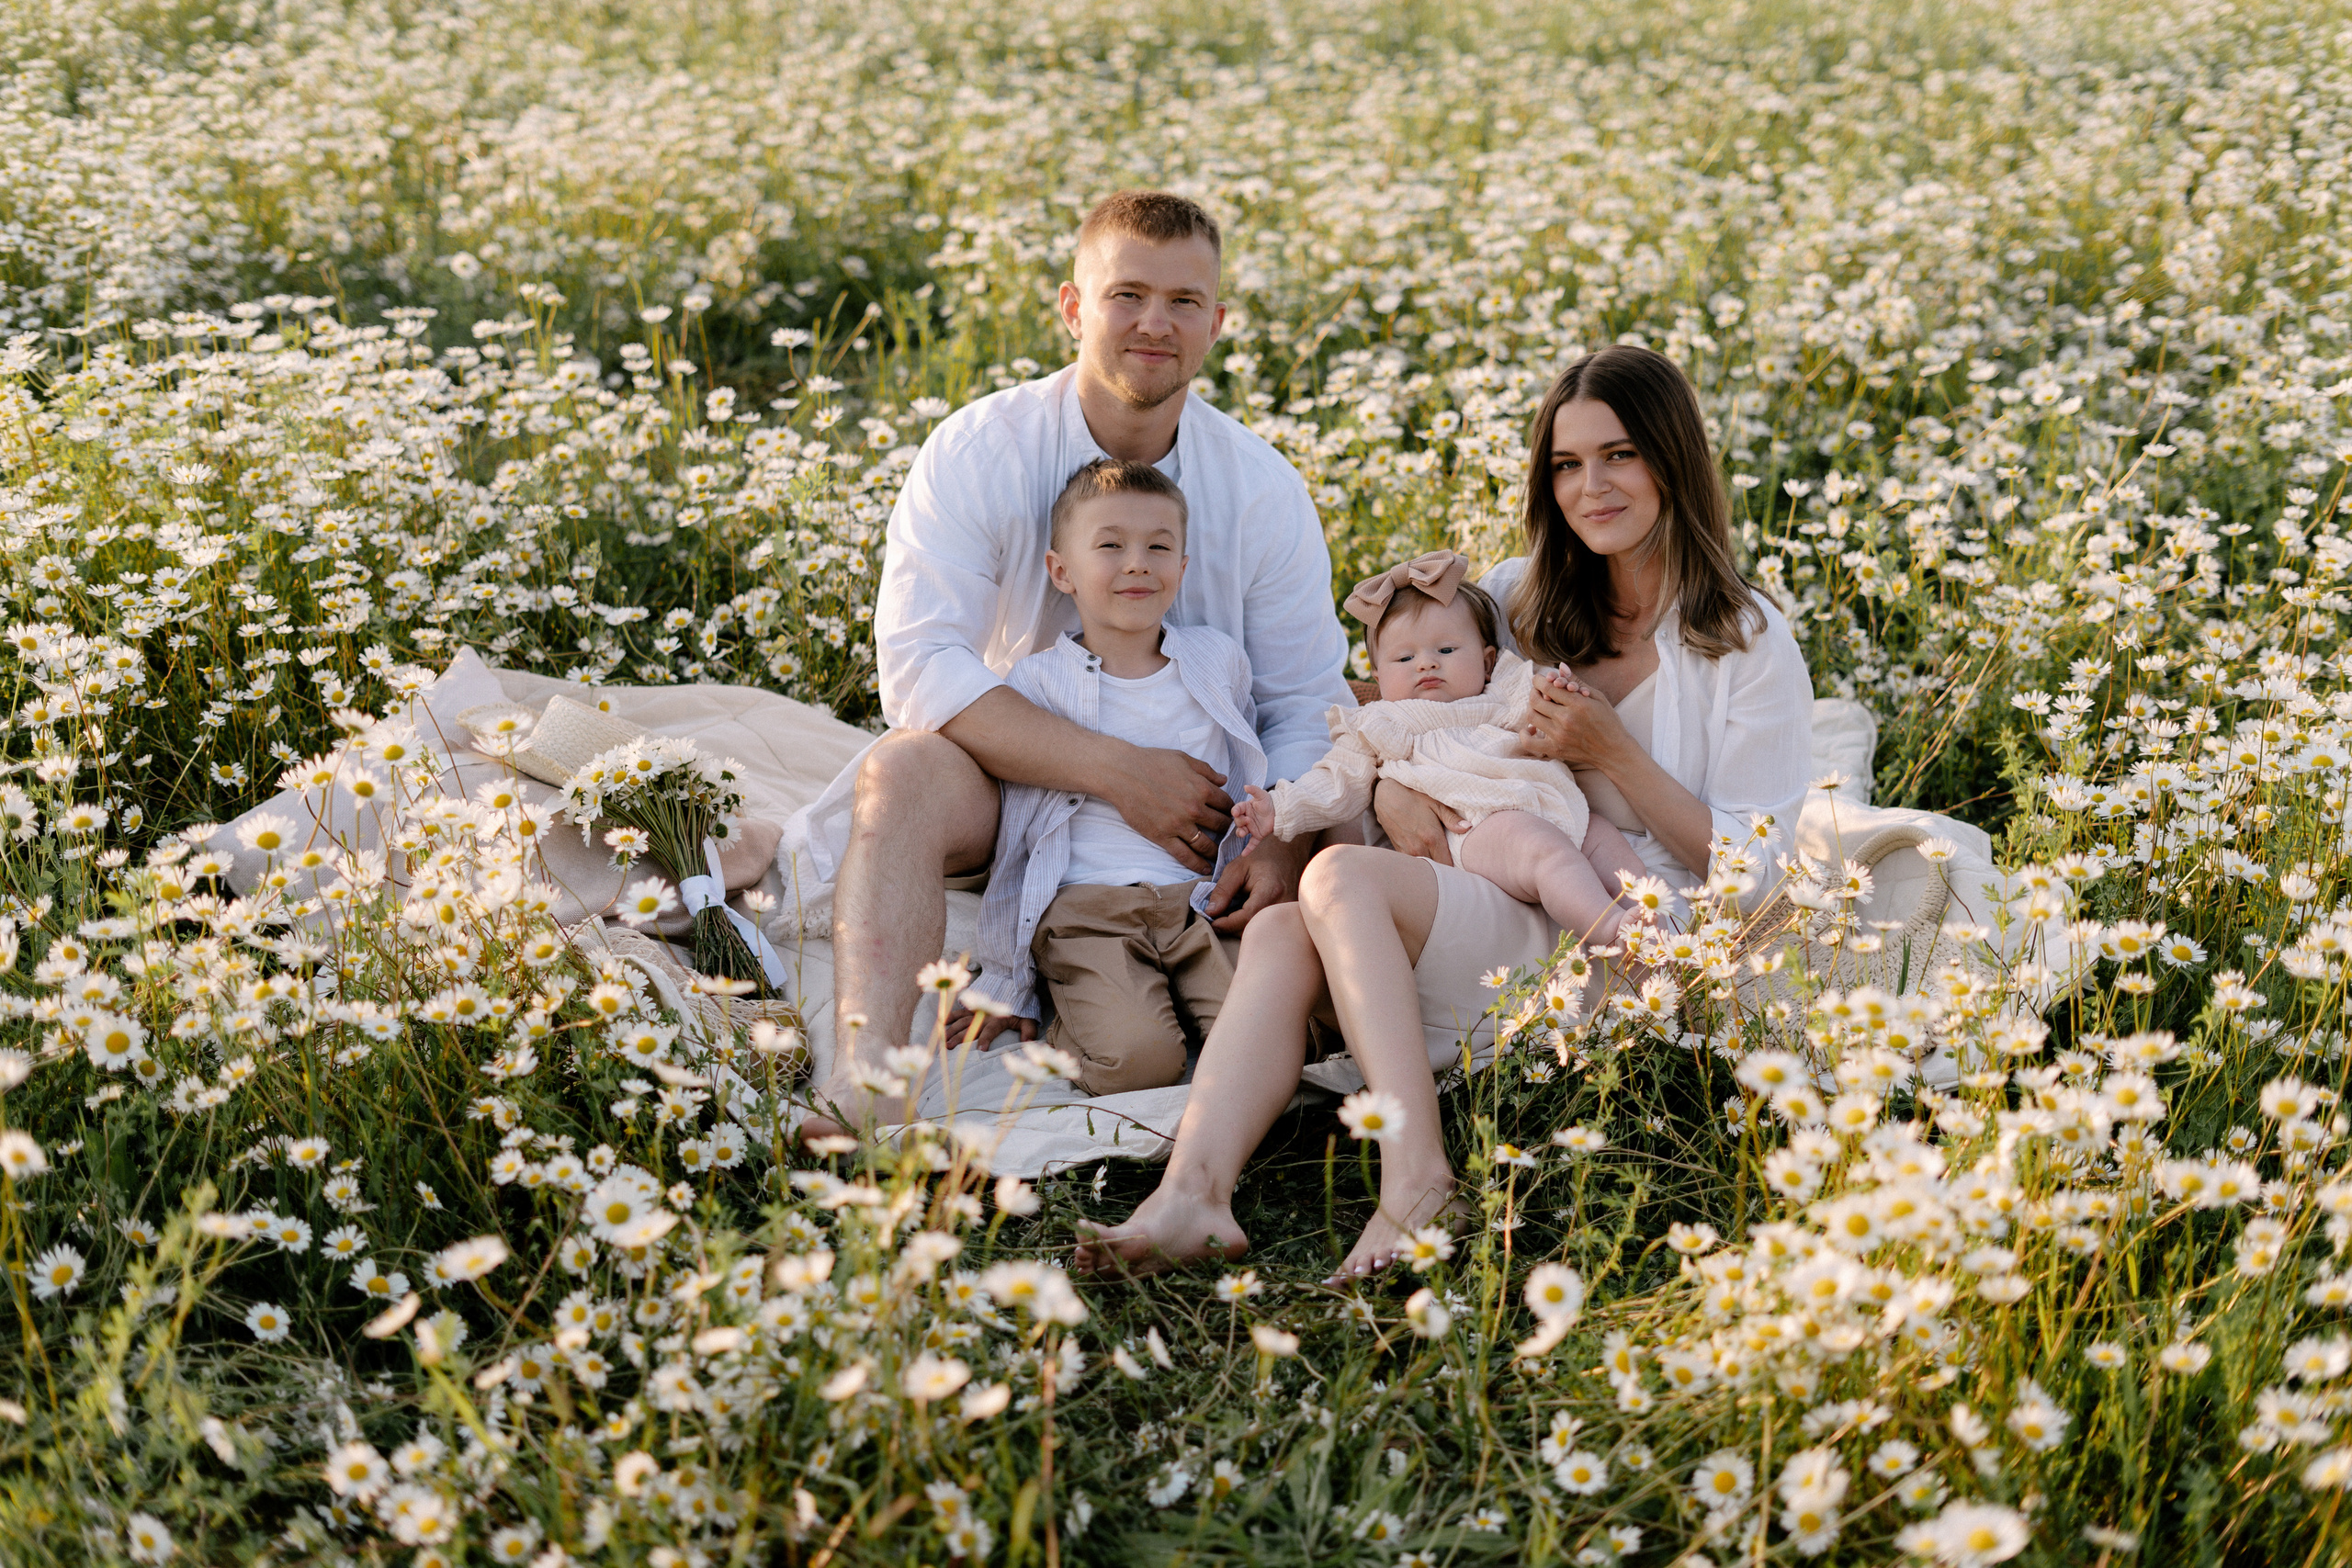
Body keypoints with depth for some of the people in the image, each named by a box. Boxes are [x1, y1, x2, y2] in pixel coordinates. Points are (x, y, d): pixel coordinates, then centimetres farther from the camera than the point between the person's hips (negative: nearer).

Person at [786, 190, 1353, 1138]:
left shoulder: (1264, 491, -3)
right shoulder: (976, 454, -11)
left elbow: (1306, 706, -2)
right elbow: (920, 665, -21)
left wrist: (1284, 845, -25)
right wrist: (1113, 769, -30)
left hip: (1190, 804, 3)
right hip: (1005, 779, -2)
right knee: (900, 773, -33)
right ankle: (868, 1078, -51)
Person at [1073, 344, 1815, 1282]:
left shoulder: (1748, 645, 1)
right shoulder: (1526, 599, 16)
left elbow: (1748, 871, -2)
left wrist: (1612, 753, -11)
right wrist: (1390, 788, -4)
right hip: (1505, 935, 5)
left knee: (1342, 878, -28)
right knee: (1281, 932, -25)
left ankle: (1417, 1179, -39)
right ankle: (1194, 1192, -43)